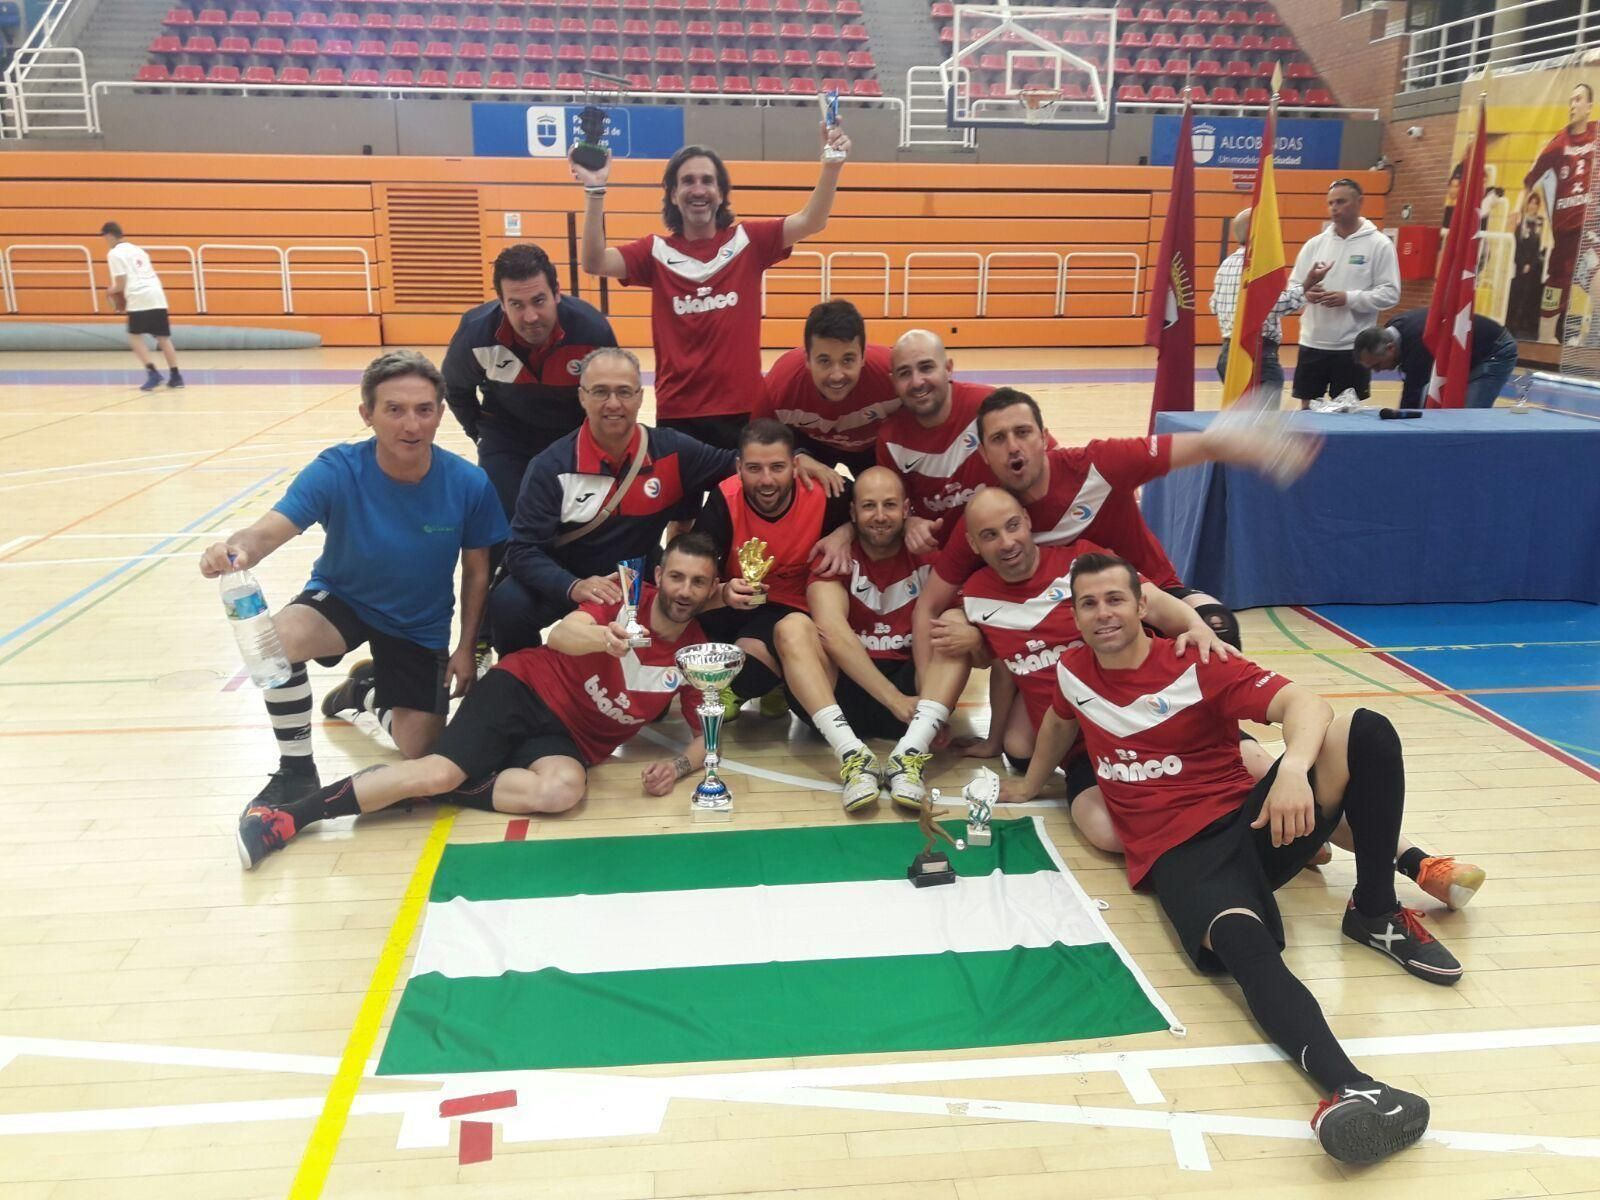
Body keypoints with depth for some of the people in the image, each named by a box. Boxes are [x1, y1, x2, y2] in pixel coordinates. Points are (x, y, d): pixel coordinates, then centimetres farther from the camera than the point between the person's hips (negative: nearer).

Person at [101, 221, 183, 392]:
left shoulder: (114, 253, 1)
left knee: (135, 337, 1)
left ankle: (153, 373, -14)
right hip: (157, 295, 7)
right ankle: (176, 376, 7)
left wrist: (111, 291, 15)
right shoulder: (137, 250, 24)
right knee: (163, 338, 10)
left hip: (140, 299, -7)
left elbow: (121, 283, -6)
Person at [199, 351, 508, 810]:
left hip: (421, 626, 2)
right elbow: (269, 531, -38)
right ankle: (296, 770, -10)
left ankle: (367, 692, 36)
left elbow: (477, 572, -7)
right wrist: (237, 548, -62)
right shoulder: (336, 471, -25)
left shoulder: (468, 483, -22)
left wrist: (466, 648, -6)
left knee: (419, 750, -1)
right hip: (342, 599, -1)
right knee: (280, 636, -36)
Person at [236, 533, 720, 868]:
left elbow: (708, 733, 7)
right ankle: (288, 815, -11)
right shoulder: (628, 600, -8)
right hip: (528, 688, -3)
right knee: (440, 768, -22)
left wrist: (679, 764, -16)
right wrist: (602, 636, -49)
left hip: (569, 737, 3)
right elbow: (560, 635, -26)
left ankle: (432, 788, -16)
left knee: (564, 789, -33)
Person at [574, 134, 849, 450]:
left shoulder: (748, 240, 4)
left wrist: (831, 166, -20)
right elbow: (594, 263, -9)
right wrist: (595, 192, -20)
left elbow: (811, 222, -5)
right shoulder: (657, 251, 4)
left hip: (743, 408, 0)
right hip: (677, 413, 0)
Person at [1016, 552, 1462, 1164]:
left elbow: (1305, 703, -15)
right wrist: (1027, 788, 45)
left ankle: (1375, 914, -9)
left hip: (1251, 821, 1)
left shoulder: (1195, 665, -2)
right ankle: (1351, 1087, -56)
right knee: (1242, 940, -37)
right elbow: (1059, 723, 34)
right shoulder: (1073, 673, 9)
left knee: (1366, 731, -25)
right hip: (1176, 853, 0)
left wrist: (1294, 768, -37)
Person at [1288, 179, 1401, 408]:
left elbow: (1390, 294, -7)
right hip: (1312, 344, 4)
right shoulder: (1314, 244, 8)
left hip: (1353, 347, -3)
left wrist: (1349, 298, -19)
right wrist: (1306, 293, -13)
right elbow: (1293, 286, 10)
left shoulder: (1379, 244, -3)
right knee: (1308, 408, 9)